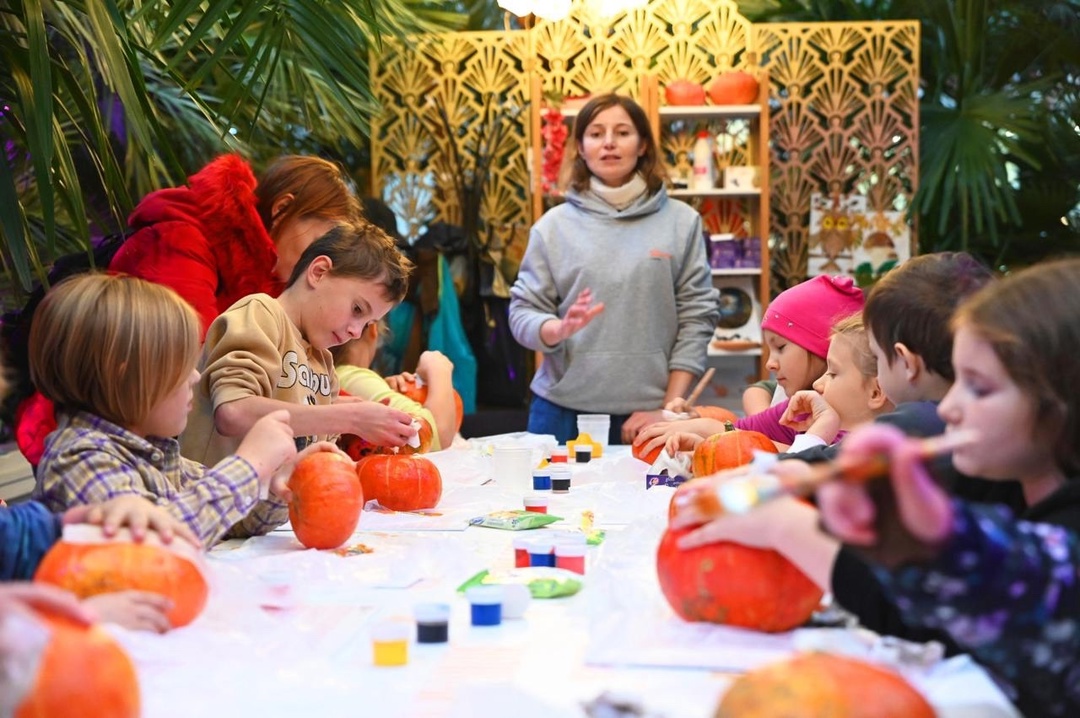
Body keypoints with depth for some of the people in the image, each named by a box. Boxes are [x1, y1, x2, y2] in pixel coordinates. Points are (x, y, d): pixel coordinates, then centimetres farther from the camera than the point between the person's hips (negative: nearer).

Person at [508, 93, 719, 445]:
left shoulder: (682, 222, 4)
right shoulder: (554, 225, 5)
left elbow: (697, 318, 1)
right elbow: (523, 312, 4)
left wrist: (668, 409, -5)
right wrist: (559, 329, -17)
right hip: (563, 413, 1)